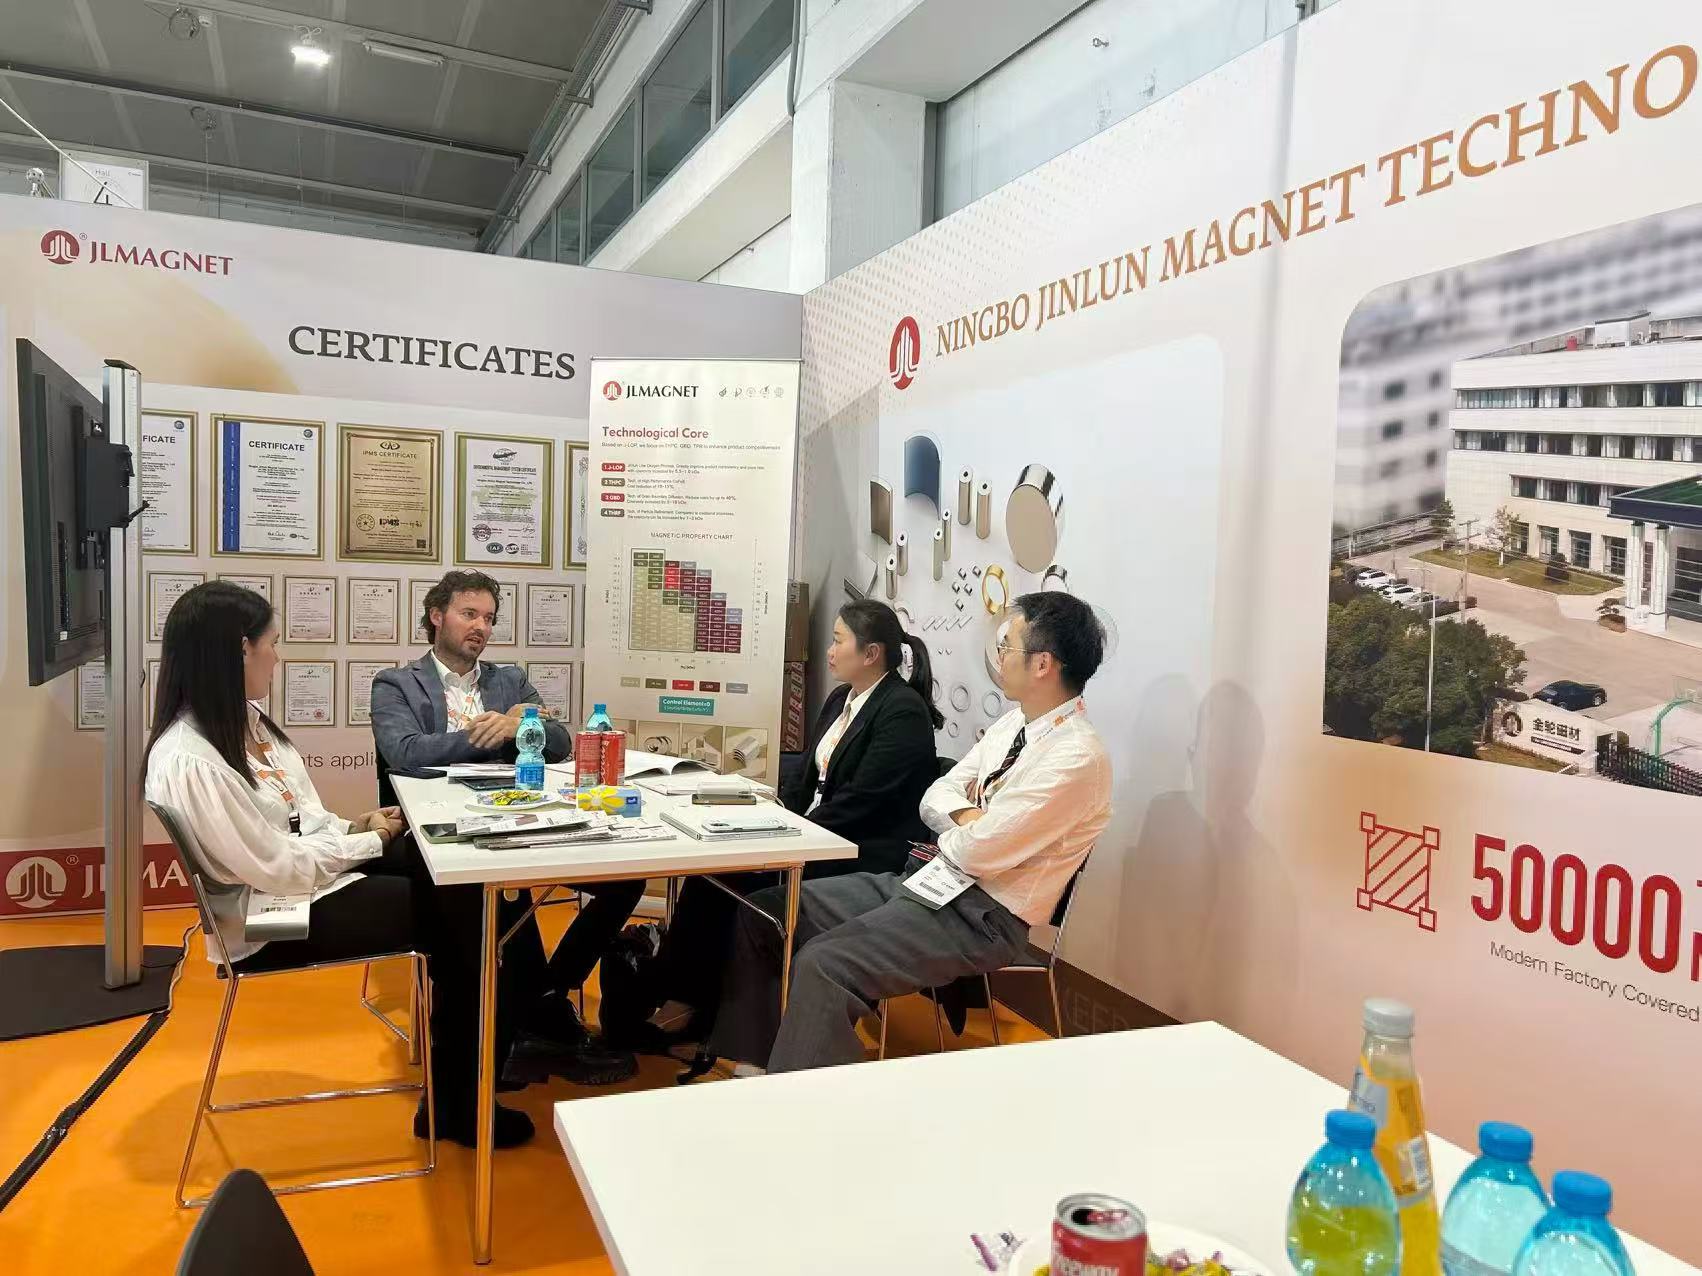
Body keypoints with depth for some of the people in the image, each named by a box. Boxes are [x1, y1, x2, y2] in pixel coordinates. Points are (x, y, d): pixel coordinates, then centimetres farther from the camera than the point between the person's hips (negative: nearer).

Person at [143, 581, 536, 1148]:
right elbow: (278, 869, -24)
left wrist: (352, 827, -5)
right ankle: (455, 1103, 7)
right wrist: (368, 842, -11)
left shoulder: (242, 719, 3)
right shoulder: (188, 762, -27)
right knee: (453, 914, -11)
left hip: (315, 872, 8)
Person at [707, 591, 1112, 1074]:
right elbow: (935, 799, 12)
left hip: (981, 917, -9)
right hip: (923, 879, 9)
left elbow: (980, 851, -23)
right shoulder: (1015, 723, 11)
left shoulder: (1077, 757, -19)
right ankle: (753, 1064, 9)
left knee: (821, 965, -28)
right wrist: (970, 817, -9)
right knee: (763, 914, 1)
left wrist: (953, 828, -1)